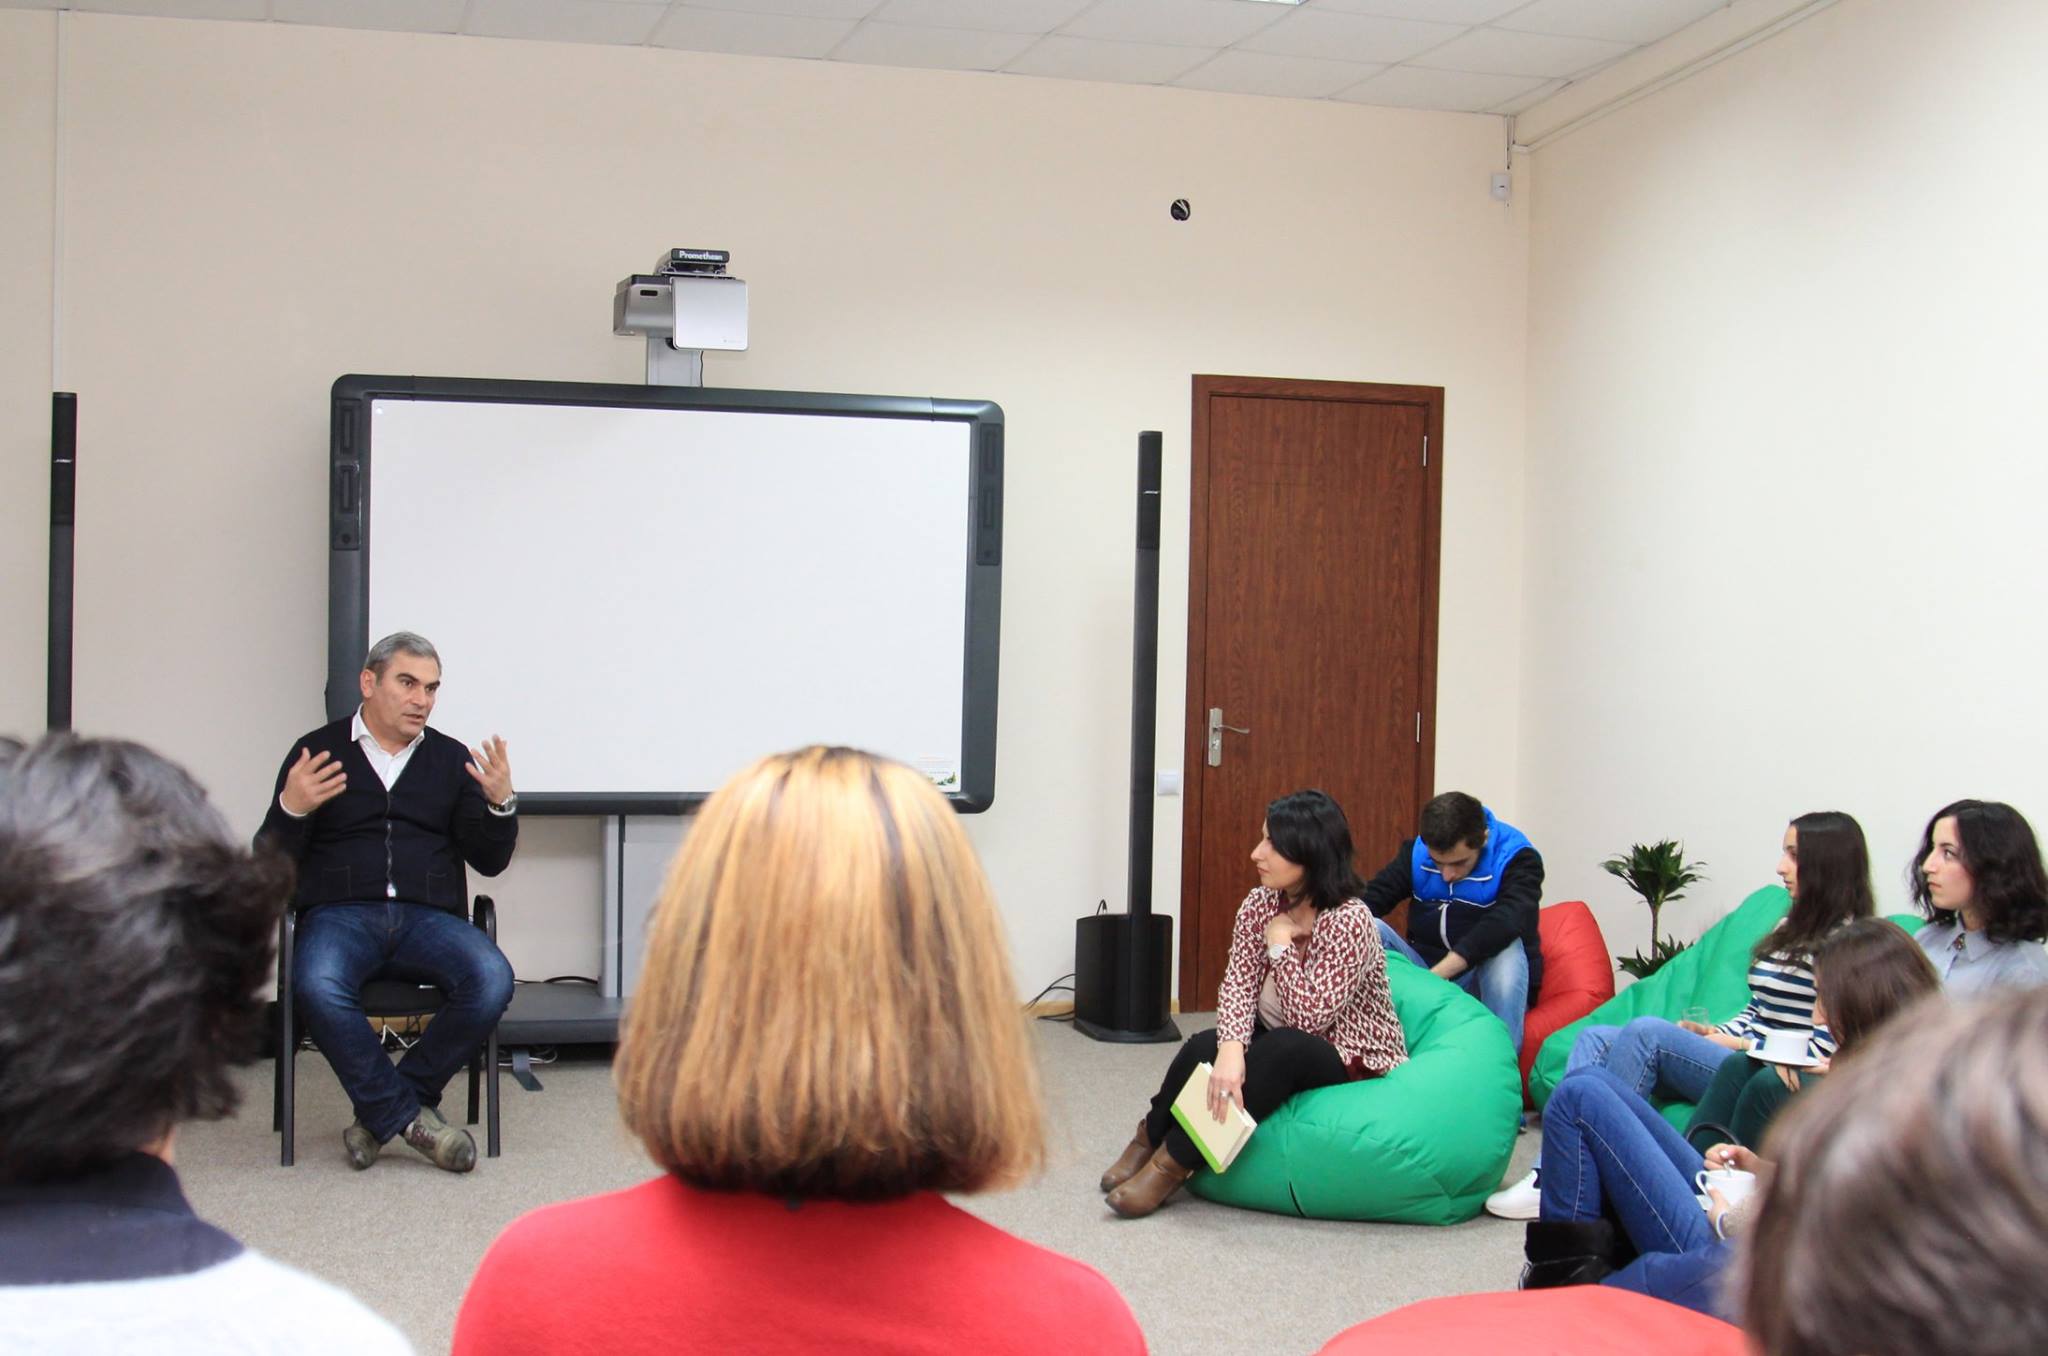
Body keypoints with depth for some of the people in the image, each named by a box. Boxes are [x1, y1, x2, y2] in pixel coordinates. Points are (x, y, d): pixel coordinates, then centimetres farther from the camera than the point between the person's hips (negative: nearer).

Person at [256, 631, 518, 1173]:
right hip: (339, 913, -2)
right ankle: (411, 1119, -22)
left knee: (492, 980, -29)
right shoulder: (316, 752, 11)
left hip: (430, 917, 2)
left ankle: (383, 1113, -13)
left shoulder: (452, 758, 18)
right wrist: (292, 809, -13)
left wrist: (500, 803, -5)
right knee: (317, 988, -36)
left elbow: (490, 861, 14)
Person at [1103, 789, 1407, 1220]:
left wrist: (1281, 944, -20)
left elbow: (1310, 1017, -27)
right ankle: (1150, 1141, -4)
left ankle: (1172, 1165, -27)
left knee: (1281, 1050, -36)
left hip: (1356, 1062, -5)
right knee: (1205, 1047, -25)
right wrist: (1231, 1049, -32)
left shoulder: (1350, 921, -24)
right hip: (1278, 1052, 6)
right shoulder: (1260, 903, -4)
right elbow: (1237, 984, -13)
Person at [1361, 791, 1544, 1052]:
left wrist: (1435, 976, -44)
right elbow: (1371, 897, -12)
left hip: (1485, 980, -3)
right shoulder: (1416, 851, 0)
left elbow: (1505, 923, -32)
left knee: (1506, 948, -35)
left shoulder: (1517, 857, -14)